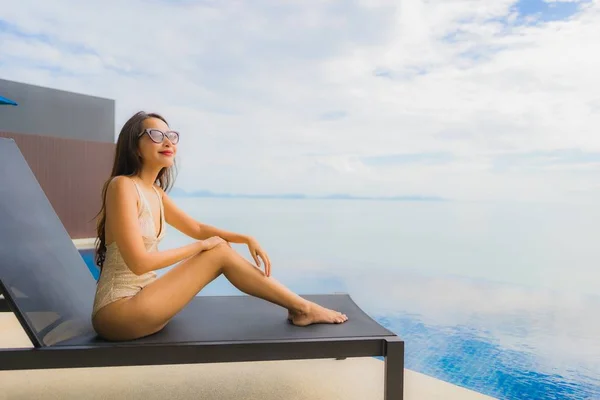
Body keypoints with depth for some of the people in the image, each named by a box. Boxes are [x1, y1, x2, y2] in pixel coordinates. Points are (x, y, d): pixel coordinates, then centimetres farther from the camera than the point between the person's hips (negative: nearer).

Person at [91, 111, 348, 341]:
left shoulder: (155, 192, 9)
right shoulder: (122, 186, -17)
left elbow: (196, 228, 17)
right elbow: (139, 262, -22)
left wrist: (247, 239, 4)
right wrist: (200, 247, -11)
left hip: (140, 298, 8)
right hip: (118, 310, -7)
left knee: (220, 249, -4)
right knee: (220, 253, -14)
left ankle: (300, 307, 2)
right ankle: (302, 309, -3)